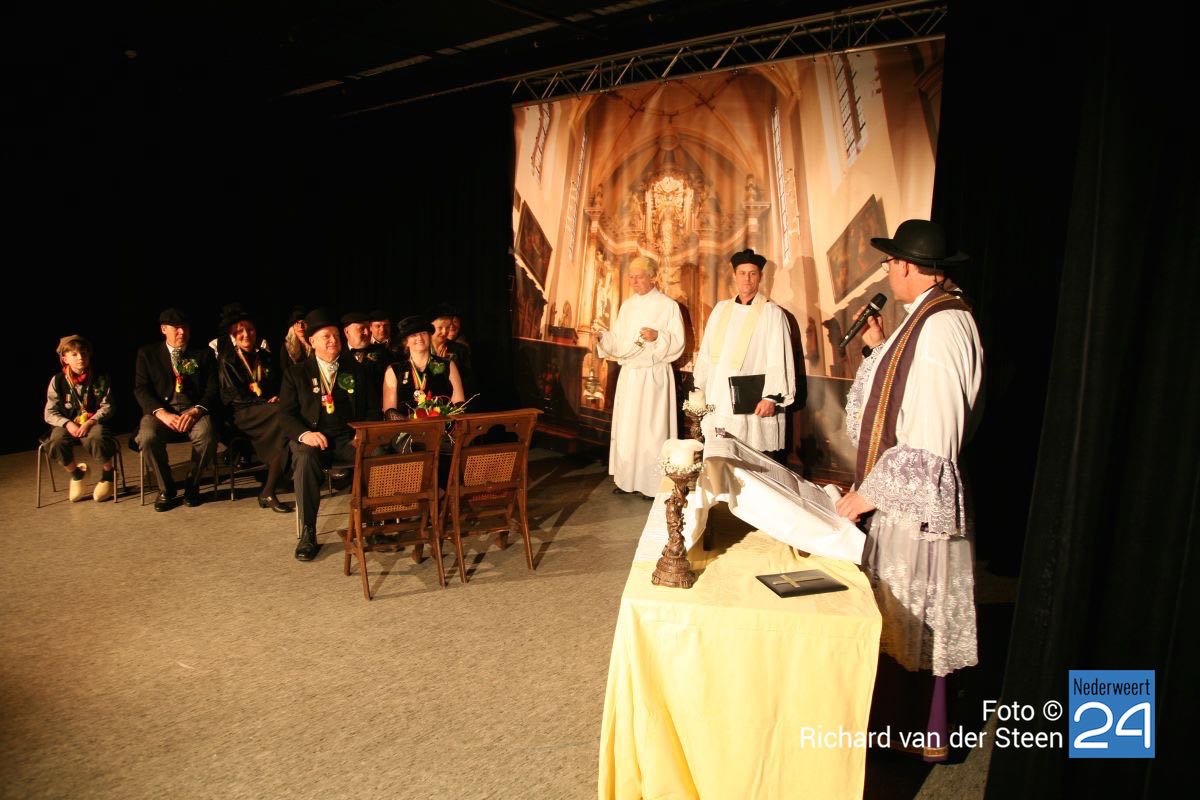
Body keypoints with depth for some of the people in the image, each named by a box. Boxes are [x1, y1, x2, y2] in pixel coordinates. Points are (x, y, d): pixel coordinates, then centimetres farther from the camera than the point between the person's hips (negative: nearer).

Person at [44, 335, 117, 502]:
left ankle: (108, 476, -6)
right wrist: (68, 424, -17)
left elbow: (107, 407, -2)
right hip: (67, 424, 2)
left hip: (94, 422, -2)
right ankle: (75, 474, 3)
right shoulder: (58, 381, 2)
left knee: (97, 438, -36)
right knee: (57, 442, -30)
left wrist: (90, 422, -19)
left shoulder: (100, 379, 1)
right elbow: (50, 413, 1)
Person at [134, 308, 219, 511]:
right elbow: (141, 389, 4)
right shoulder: (147, 354, 14)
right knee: (147, 437, -33)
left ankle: (192, 485, -7)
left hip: (193, 410, 0)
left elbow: (213, 389, 5)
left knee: (207, 435, -33)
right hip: (161, 411, 0)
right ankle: (166, 489, -7)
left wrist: (196, 411, -15)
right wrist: (162, 413, -14)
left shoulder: (203, 354, 14)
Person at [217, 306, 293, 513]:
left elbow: (277, 384, 24)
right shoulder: (226, 360, 5)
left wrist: (278, 398, 0)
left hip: (268, 408, 5)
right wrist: (267, 401, -11)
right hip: (241, 415, -5)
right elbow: (234, 396, -3)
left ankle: (268, 492, -30)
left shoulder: (263, 356, 21)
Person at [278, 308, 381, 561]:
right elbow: (286, 414, 5)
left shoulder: (358, 371, 16)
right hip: (312, 438, 0)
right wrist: (305, 434, -16)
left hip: (350, 438, 1)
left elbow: (373, 410, 13)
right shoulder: (296, 374, 12)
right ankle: (308, 533, -26)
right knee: (305, 458, -36)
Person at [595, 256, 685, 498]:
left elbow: (678, 343, -6)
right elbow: (618, 342, 12)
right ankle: (627, 479, 17)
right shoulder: (627, 306, 13)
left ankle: (653, 483, 7)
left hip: (654, 376, -5)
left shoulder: (668, 305, -3)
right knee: (626, 428, 7)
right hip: (628, 375, 5)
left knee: (652, 428, -3)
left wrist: (658, 337, -22)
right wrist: (601, 336, -6)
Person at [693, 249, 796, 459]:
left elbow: (779, 360, -8)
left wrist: (771, 397, -17)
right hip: (717, 401, 4)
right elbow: (705, 353, 17)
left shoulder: (772, 313, -1)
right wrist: (699, 387, 13)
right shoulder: (720, 309, 14)